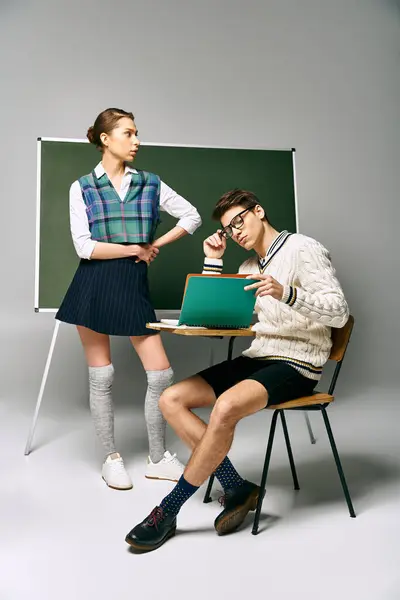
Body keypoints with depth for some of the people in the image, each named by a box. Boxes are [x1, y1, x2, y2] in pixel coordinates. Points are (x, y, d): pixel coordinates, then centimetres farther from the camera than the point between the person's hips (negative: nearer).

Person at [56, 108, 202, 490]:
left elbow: (192, 216, 13)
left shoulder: (150, 184, 7)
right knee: (101, 376, 5)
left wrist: (156, 246, 4)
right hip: (94, 286, -2)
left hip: (134, 285, 2)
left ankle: (157, 458, 19)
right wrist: (134, 248, -7)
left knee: (161, 372, -1)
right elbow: (84, 246, -7)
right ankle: (111, 459, 23)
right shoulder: (82, 188, 1)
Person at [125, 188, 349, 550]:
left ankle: (167, 512, -16)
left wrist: (286, 293, -30)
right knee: (171, 400, -6)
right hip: (257, 358, 8)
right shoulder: (249, 267, 18)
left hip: (296, 365, -8)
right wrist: (213, 261, 8)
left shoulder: (303, 249, -4)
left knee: (226, 407, -34)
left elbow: (339, 312, -14)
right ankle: (237, 488, -6)